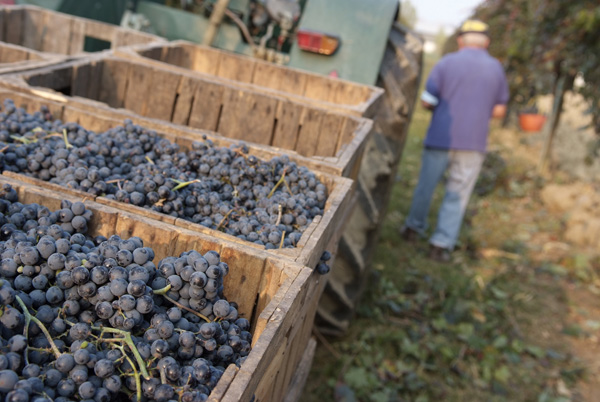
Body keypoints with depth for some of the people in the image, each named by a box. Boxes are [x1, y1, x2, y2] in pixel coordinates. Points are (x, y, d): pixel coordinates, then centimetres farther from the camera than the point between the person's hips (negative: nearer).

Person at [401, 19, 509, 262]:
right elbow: (499, 110, 8)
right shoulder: (496, 68, 4)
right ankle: (442, 244, 6)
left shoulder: (447, 63, -5)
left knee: (426, 185, 16)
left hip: (441, 139, -1)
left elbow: (427, 101, -6)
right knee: (457, 195, 7)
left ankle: (414, 228, 31)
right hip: (474, 143, 1)